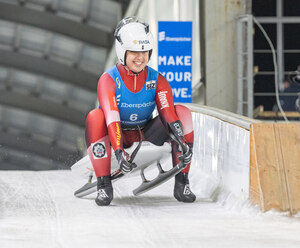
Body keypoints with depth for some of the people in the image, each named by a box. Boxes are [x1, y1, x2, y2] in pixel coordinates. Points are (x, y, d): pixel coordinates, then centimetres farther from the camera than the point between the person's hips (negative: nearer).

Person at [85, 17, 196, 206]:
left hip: (147, 132, 3)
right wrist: (119, 152, -48)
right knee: (95, 118, -34)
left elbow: (168, 113, -23)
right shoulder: (108, 80, -19)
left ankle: (182, 183, -20)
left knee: (182, 112, -20)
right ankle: (104, 185, -28)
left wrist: (181, 141, -42)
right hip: (119, 135, -3)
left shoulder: (157, 80, -10)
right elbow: (111, 118, -32)